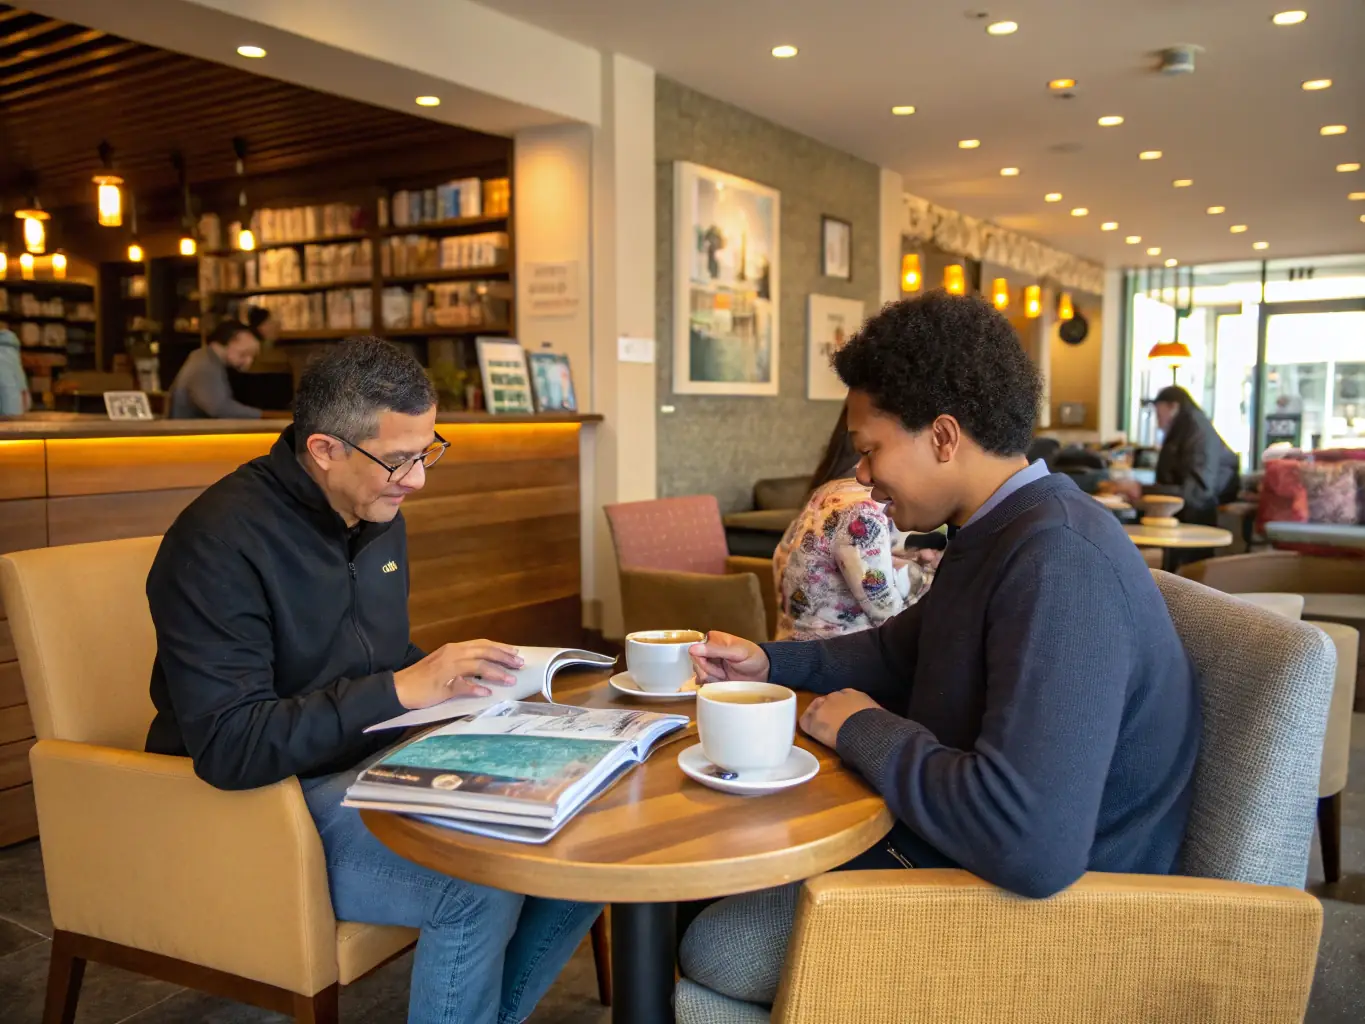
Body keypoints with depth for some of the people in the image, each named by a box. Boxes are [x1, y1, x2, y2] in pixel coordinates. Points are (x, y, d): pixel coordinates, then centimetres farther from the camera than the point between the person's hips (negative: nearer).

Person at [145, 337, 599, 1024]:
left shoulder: (380, 517, 7)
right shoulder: (220, 540, -19)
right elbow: (226, 747, -25)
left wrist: (458, 678, -2)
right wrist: (400, 690, -26)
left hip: (377, 764, 8)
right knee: (483, 889, -30)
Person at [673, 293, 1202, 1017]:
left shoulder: (1060, 565, -30)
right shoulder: (995, 535, 4)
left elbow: (1031, 845, -39)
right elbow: (899, 652, 22)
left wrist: (862, 729, -23)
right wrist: (769, 663, 7)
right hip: (947, 845, 10)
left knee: (711, 949, -11)